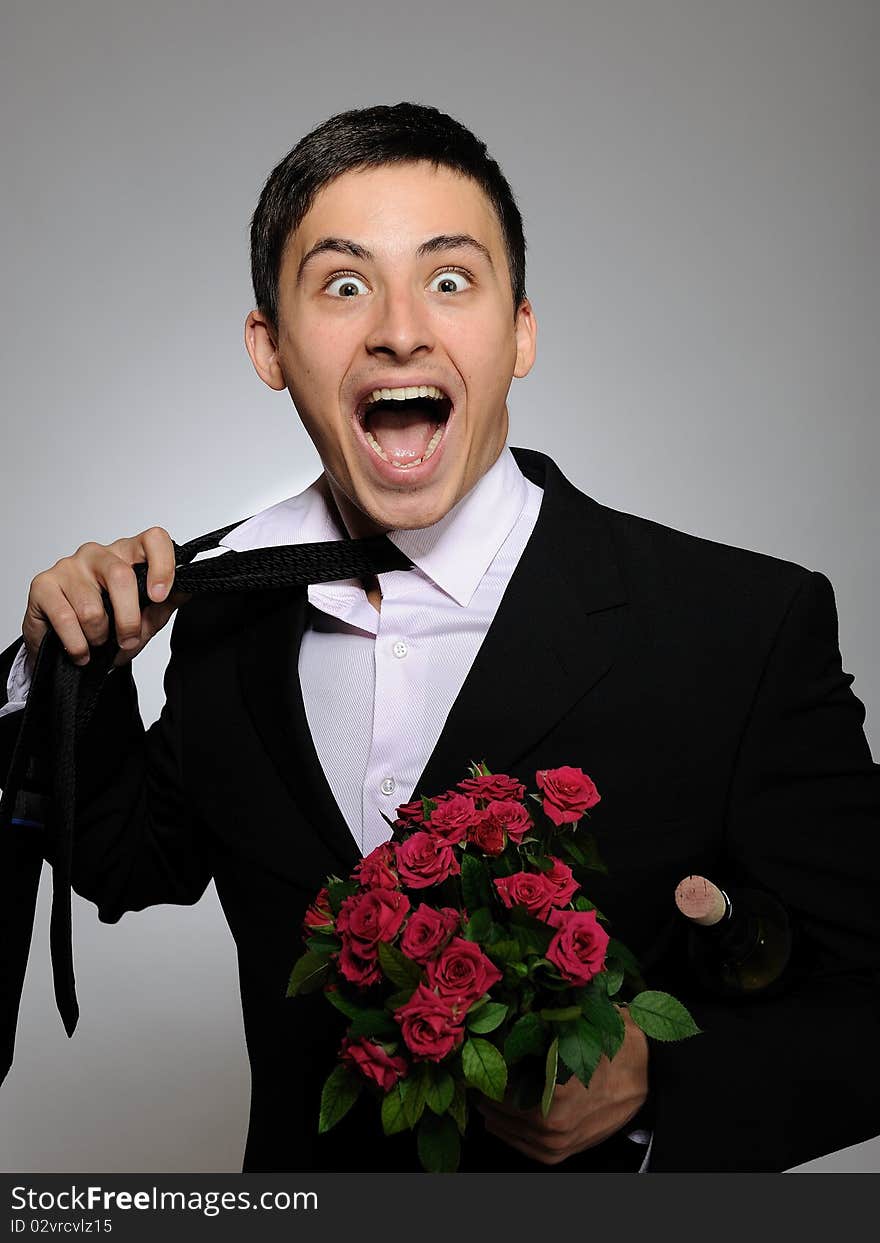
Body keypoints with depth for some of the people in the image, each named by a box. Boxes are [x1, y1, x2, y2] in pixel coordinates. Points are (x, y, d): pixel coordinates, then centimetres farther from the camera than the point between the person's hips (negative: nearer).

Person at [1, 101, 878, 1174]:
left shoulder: (749, 630, -23)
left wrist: (654, 1092, -31)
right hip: (298, 1168, 4)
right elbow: (135, 864, 4)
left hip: (611, 1177, -3)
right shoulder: (225, 613, -9)